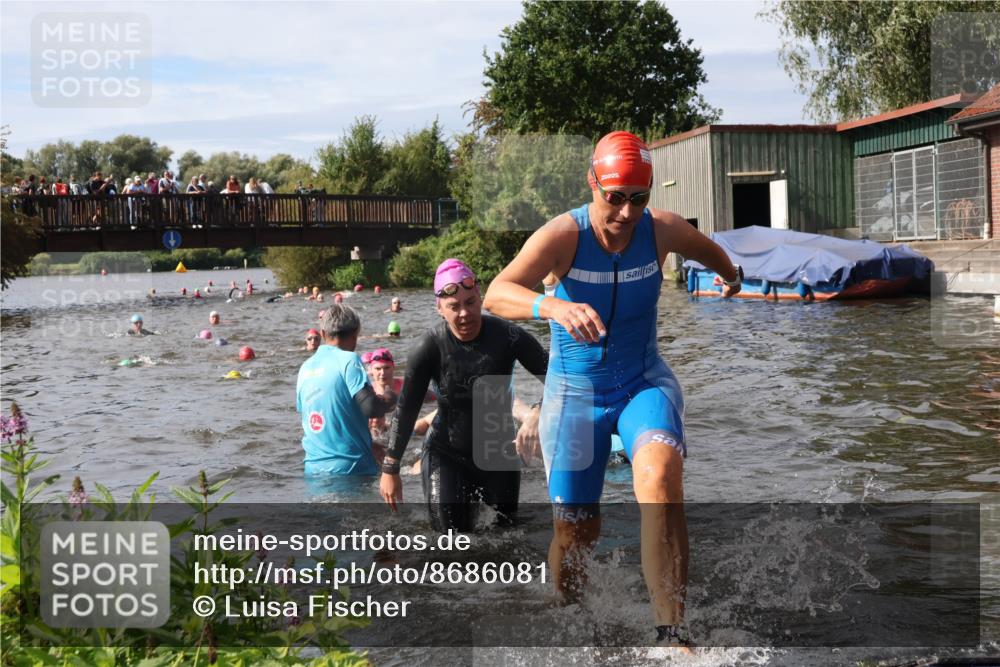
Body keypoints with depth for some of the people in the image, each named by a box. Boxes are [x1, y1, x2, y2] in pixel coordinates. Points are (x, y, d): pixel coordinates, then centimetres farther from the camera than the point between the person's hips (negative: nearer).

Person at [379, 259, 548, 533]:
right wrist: (390, 469, -8)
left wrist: (537, 414, -36)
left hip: (499, 454, 1)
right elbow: (406, 410, -10)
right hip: (447, 456, -1)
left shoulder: (508, 336, -18)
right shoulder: (431, 347, -16)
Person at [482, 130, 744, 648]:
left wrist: (731, 278, 37)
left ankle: (671, 634, -31)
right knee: (574, 531, 3)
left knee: (660, 475, -32)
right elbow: (495, 295, -36)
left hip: (644, 381, 1)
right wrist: (552, 306, -56)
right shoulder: (562, 235, -19)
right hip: (575, 390, -1)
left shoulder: (663, 231, -10)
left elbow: (713, 253, 16)